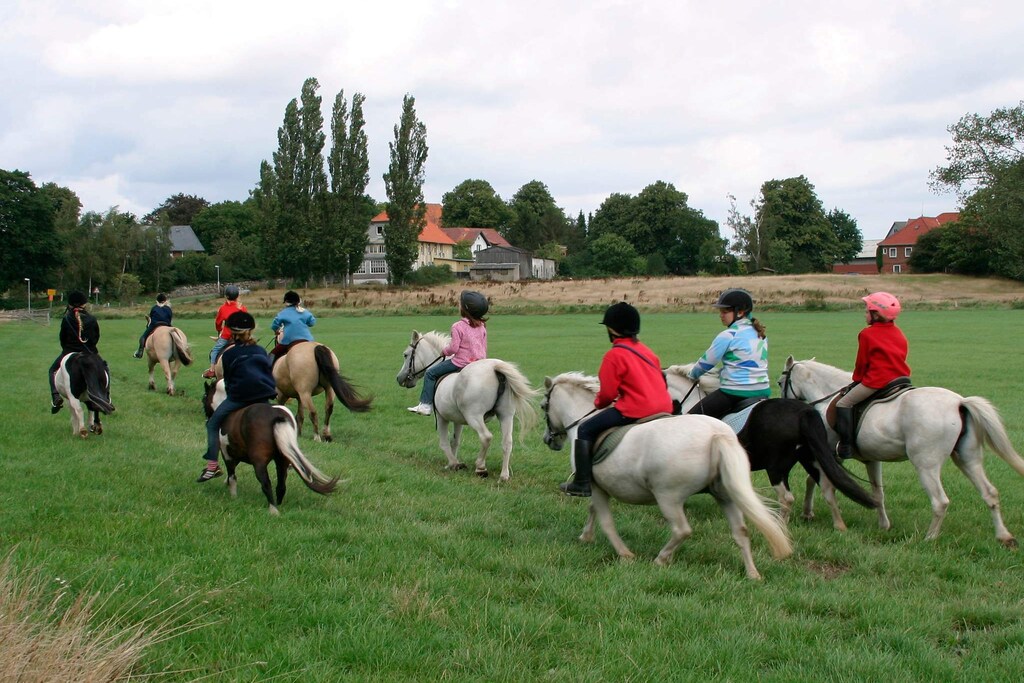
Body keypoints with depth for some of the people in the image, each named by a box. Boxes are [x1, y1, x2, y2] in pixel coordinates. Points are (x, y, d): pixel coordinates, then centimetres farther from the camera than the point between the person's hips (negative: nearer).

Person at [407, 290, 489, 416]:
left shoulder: (458, 327, -15)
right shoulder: (482, 326, 6)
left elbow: (453, 348, -17)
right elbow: (484, 347, 12)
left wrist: (444, 351, 3)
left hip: (461, 362, -7)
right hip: (480, 361, 7)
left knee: (430, 373, 7)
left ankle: (426, 405, 4)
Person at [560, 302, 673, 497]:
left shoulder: (614, 355, -7)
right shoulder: (646, 351, 16)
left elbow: (608, 393, -6)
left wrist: (599, 402, 16)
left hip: (635, 410, -8)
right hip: (664, 407, 8)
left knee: (585, 430, 2)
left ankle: (581, 484, -1)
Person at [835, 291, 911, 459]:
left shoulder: (867, 334, -4)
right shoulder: (899, 333, 16)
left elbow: (861, 362, 0)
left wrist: (857, 379, 18)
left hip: (876, 380, -7)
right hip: (902, 378, 7)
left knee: (843, 404, -2)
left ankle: (845, 446, -10)